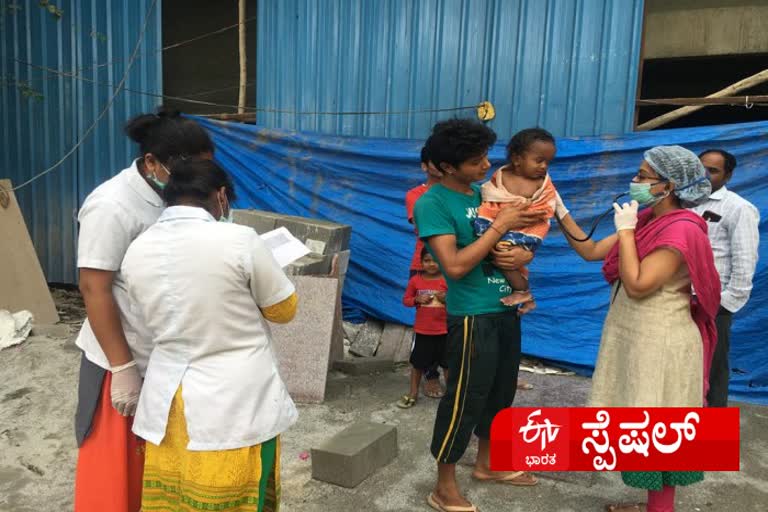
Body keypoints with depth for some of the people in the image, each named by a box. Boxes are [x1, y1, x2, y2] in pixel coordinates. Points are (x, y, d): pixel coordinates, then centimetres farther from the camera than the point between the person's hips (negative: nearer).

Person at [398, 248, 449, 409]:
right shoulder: (415, 280, -2)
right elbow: (406, 300, 5)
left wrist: (447, 299, -20)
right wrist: (417, 299, -14)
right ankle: (413, 393, 27)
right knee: (417, 362, 11)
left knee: (447, 362, 10)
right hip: (422, 329, 1)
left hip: (444, 329, -1)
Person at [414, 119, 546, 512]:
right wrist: (500, 226, -20)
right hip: (473, 316, -8)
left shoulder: (487, 192, 7)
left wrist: (524, 254, -9)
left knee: (500, 392, 19)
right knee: (465, 398, 2)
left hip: (506, 308, 8)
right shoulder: (432, 203, -15)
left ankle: (486, 464, 41)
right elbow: (455, 266, -23)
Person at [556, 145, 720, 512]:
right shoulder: (647, 219, 7)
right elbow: (591, 252, 8)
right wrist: (561, 213, 0)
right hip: (632, 340, 9)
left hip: (659, 347, -9)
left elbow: (637, 286, -25)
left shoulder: (682, 230, -20)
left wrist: (625, 229, -19)